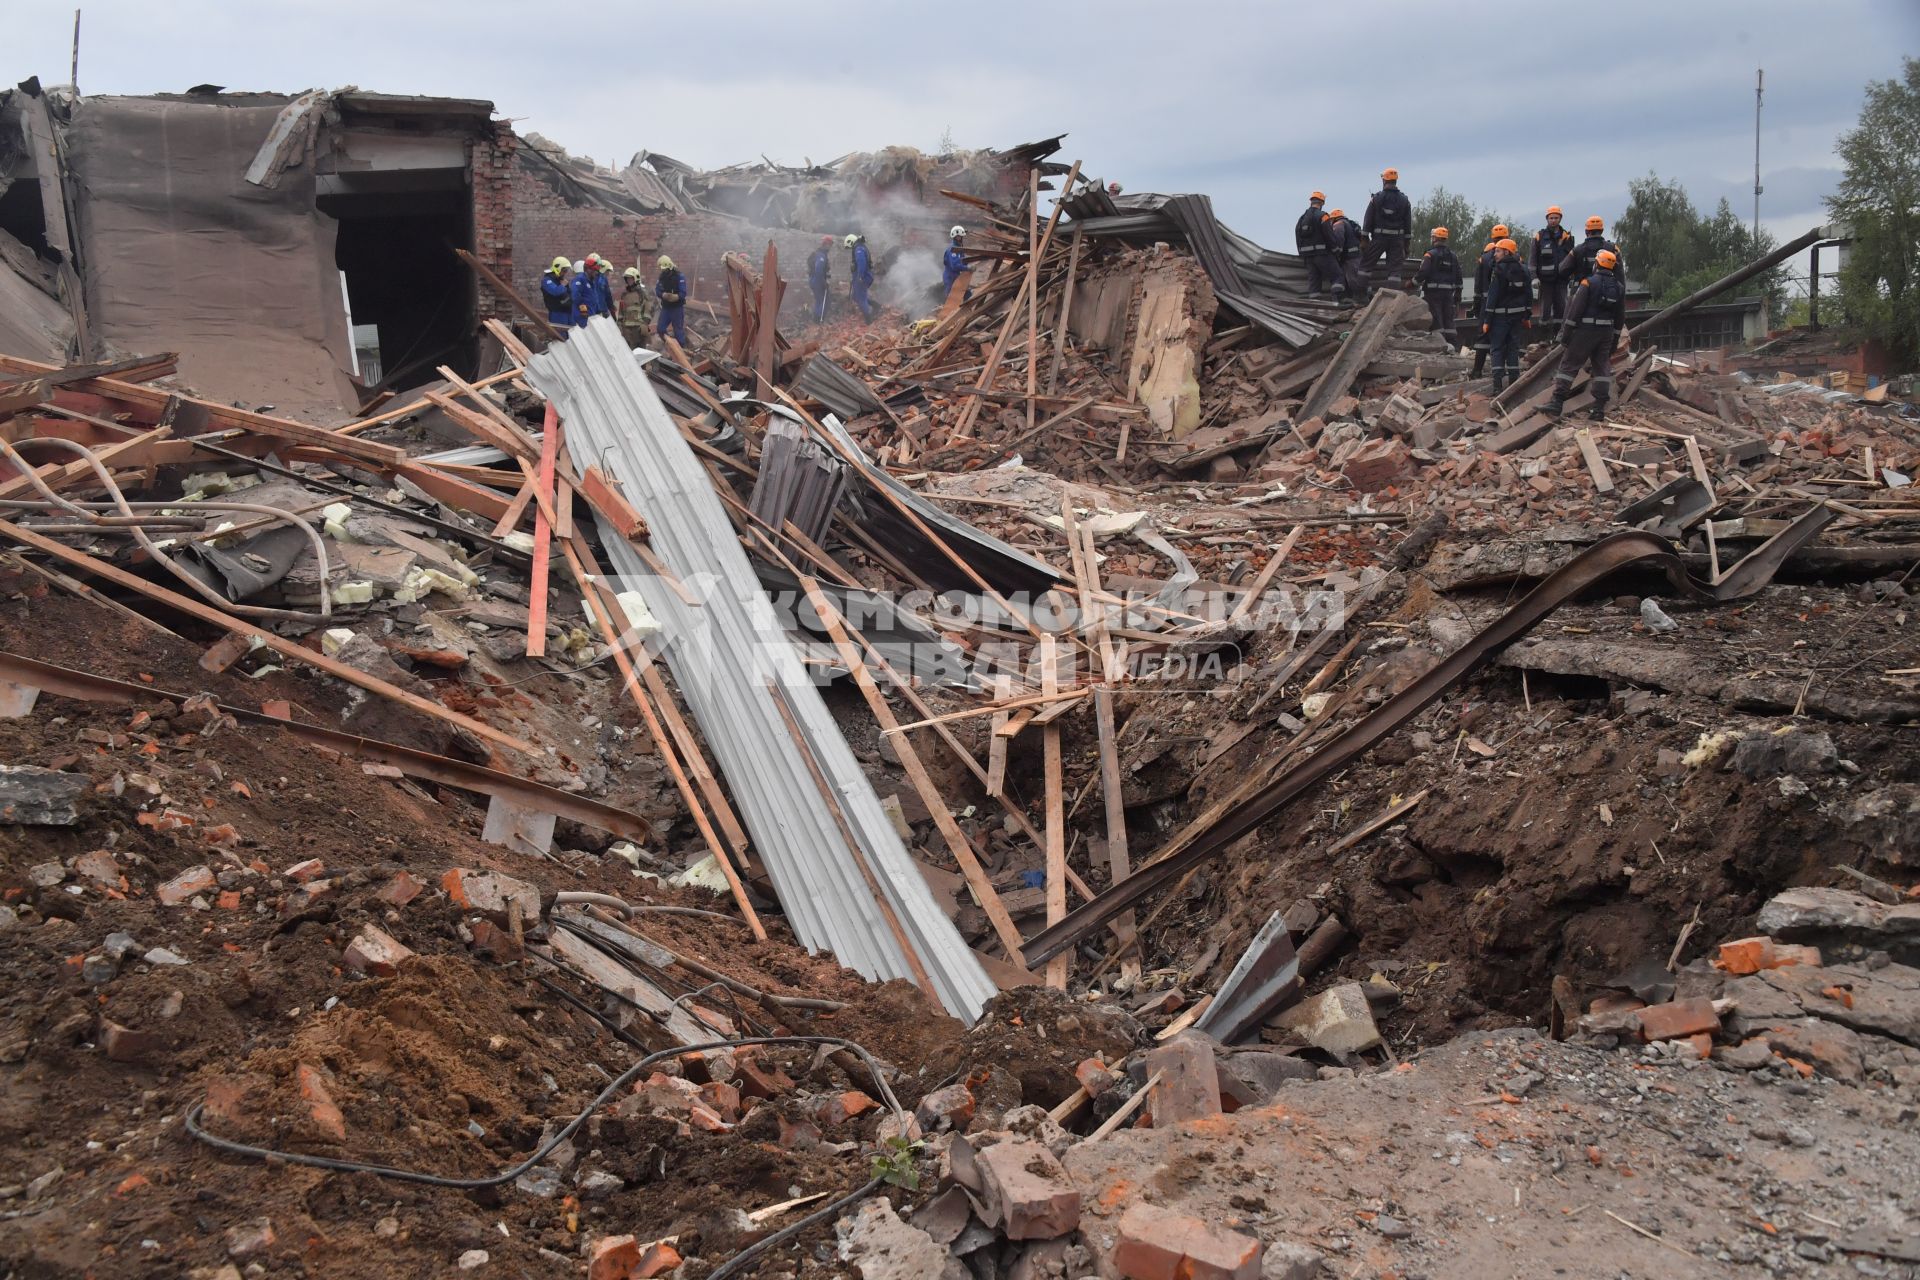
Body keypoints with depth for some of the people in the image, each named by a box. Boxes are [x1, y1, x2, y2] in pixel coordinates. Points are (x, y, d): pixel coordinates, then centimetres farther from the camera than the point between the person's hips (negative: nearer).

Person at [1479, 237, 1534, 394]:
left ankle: (1498, 385, -9)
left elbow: (1493, 296, -14)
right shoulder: (1522, 270, 9)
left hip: (1501, 315, -6)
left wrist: (1487, 320, -12)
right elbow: (1528, 294, 12)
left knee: (1497, 349, -1)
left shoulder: (1499, 270, -12)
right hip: (1517, 314, 6)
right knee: (1513, 348, 12)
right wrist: (1527, 316, 18)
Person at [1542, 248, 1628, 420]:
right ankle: (1599, 407, 5)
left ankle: (1557, 402, -6)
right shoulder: (1619, 287, 9)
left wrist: (1566, 333, -9)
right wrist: (1615, 338, 19)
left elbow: (1575, 310, -14)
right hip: (1607, 333, 5)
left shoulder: (1589, 283, -10)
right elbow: (1620, 317, 13)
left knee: (1568, 364, -1)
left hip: (1586, 330, -5)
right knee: (1602, 367, 10)